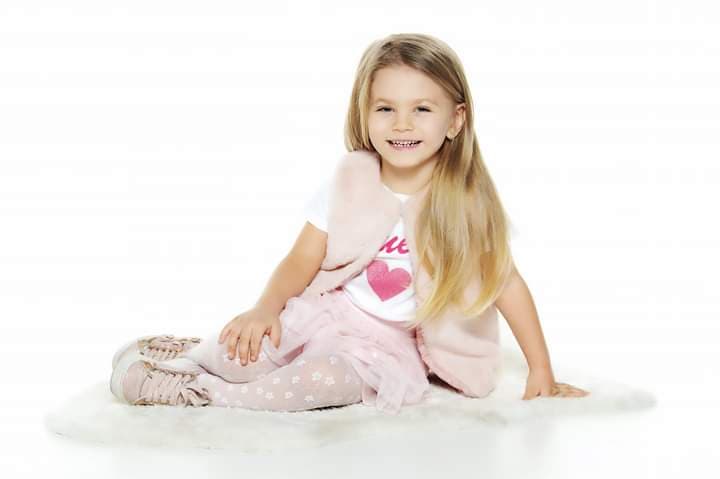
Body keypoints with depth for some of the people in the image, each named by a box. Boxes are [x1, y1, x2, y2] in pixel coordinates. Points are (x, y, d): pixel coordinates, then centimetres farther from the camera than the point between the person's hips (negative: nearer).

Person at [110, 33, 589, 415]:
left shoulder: (467, 202, -12)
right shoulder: (351, 180, -7)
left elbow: (507, 283, -6)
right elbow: (302, 260, -5)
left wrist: (542, 374, -5)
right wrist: (266, 308, -25)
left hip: (390, 345, -1)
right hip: (326, 309, 2)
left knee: (326, 379, -32)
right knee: (256, 342, -28)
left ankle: (200, 392, -16)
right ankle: (190, 355, 2)